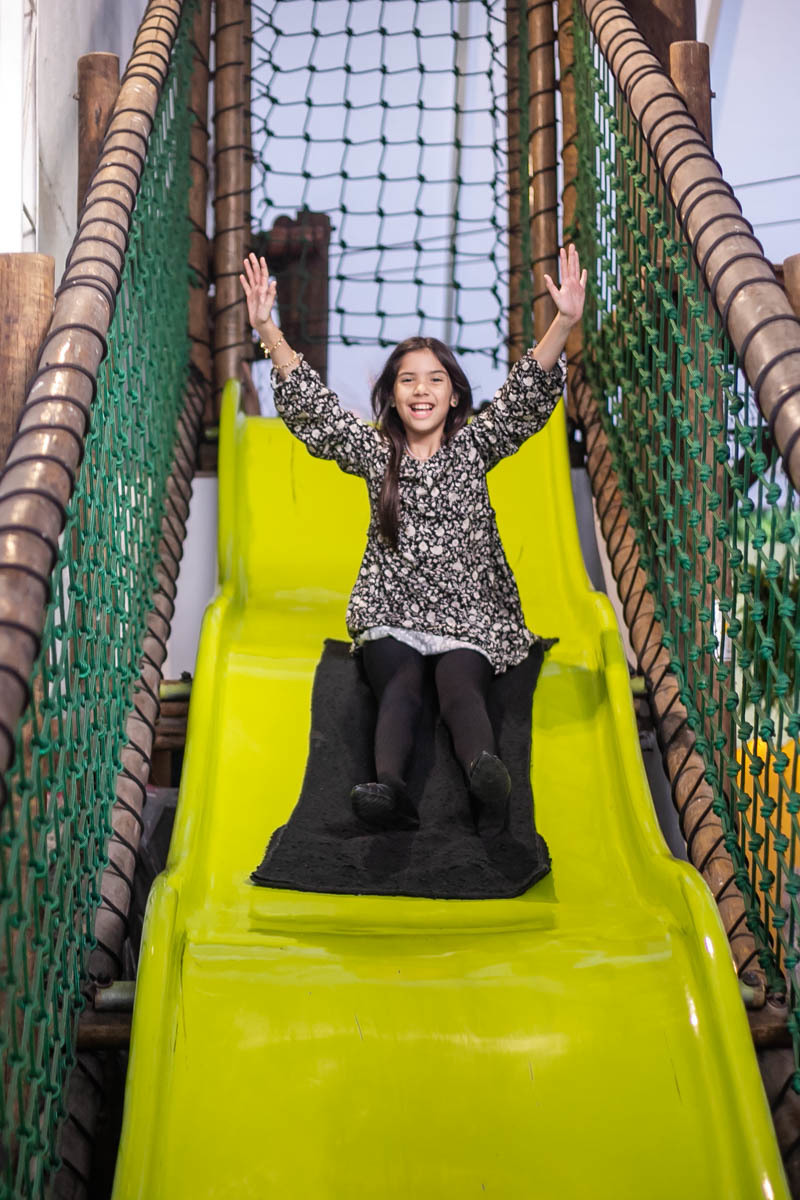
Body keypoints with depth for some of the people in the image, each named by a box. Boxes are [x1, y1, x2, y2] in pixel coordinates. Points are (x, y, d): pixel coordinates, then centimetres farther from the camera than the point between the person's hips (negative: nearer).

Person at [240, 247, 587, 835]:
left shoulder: (474, 446, 10)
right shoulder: (373, 451, 12)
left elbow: (526, 398, -3)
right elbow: (313, 406, 4)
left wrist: (563, 324, -18)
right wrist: (269, 331, -8)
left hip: (471, 616, 0)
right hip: (392, 616, 1)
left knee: (460, 687, -31)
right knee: (400, 690, -29)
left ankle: (487, 775, -61)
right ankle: (389, 786, -57)